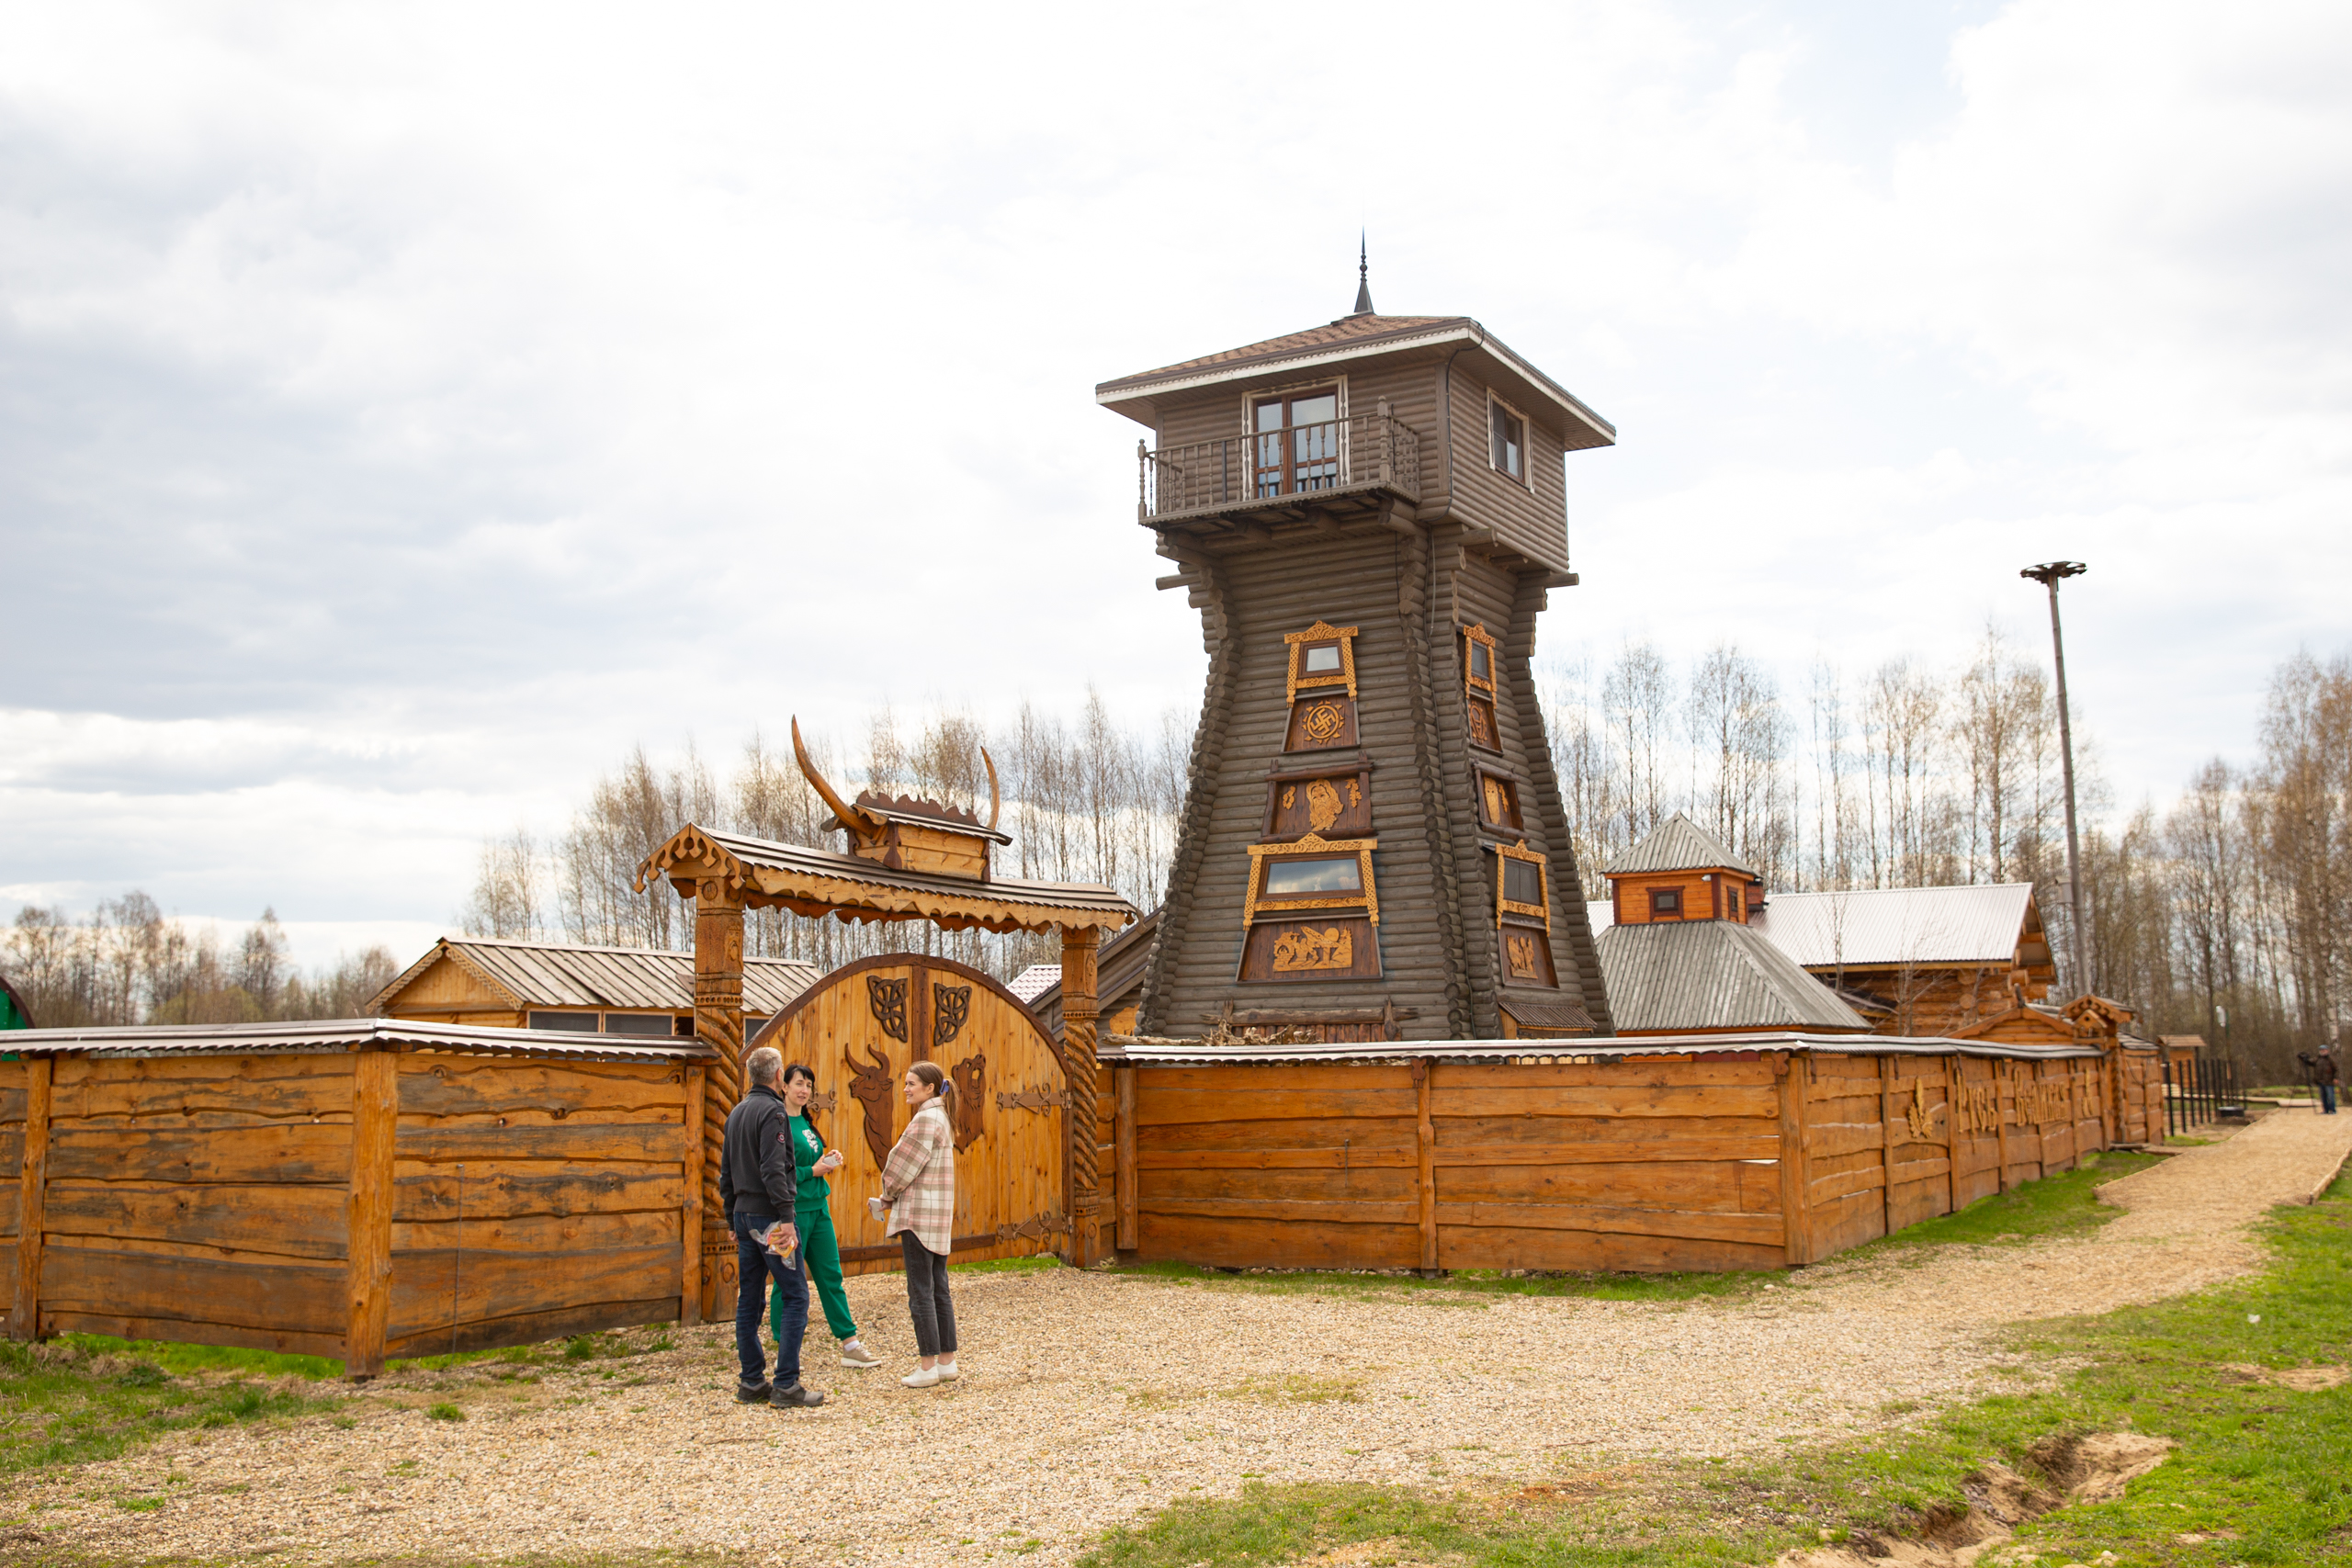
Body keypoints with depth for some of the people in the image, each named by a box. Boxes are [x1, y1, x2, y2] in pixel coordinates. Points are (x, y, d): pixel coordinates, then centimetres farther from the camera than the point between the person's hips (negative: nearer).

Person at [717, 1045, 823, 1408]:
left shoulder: (737, 1113, 15)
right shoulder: (771, 1111, -12)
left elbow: (726, 1172, 19)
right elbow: (774, 1170, -21)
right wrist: (786, 1216, -20)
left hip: (744, 1215, 9)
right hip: (768, 1216, -9)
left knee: (749, 1300, 10)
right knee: (796, 1296, -5)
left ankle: (752, 1383, 14)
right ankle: (786, 1385, -8)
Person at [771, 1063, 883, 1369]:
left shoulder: (806, 1122, 14)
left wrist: (828, 1160, 5)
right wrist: (813, 1171, -16)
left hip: (818, 1206, 8)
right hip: (792, 1209, -8)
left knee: (831, 1277, 9)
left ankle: (851, 1346, 13)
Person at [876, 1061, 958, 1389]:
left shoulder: (925, 1119, -15)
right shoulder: (941, 1118, 16)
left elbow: (906, 1167, -14)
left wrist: (887, 1196, 3)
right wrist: (891, 1200, 10)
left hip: (919, 1214, -10)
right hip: (938, 1216, 10)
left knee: (921, 1292, -5)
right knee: (939, 1290, 12)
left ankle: (929, 1367, -1)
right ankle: (947, 1362, 16)